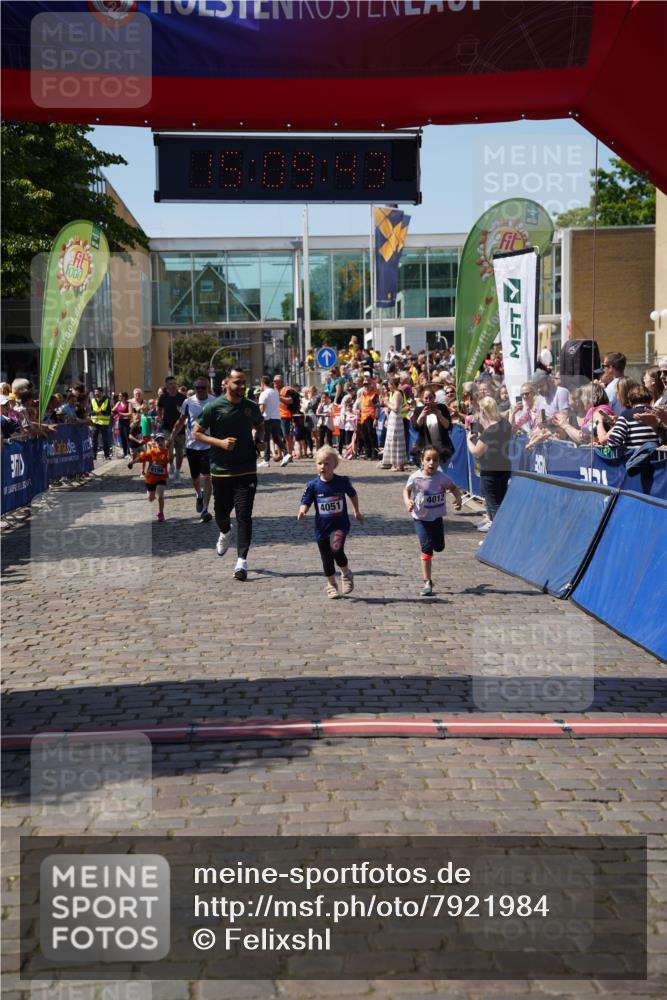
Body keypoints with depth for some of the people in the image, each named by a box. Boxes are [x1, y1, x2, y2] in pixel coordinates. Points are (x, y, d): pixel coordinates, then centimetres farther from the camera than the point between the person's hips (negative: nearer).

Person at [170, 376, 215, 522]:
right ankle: (199, 495, 46)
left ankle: (205, 510, -5)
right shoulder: (188, 403, -1)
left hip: (209, 445, -2)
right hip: (192, 445, 2)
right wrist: (172, 437, 3)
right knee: (194, 477, 14)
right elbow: (181, 422, 9)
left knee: (206, 477, -11)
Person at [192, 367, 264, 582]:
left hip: (246, 470, 1)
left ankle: (242, 560, -5)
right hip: (221, 469, -1)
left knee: (244, 515, -7)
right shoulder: (214, 407, -7)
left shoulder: (251, 407, 4)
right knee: (221, 511, 14)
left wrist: (258, 441, 2)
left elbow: (260, 426, 23)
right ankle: (225, 533, 50)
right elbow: (196, 433, -3)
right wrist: (220, 442, -16)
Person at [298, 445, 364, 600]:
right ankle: (331, 584, 32)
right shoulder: (313, 485, -6)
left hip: (340, 524, -2)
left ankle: (346, 573, 4)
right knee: (326, 558, 11)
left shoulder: (342, 482, -6)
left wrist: (357, 512, 21)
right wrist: (302, 512, -25)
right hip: (322, 527, 2)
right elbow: (306, 502, -3)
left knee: (336, 550, -25)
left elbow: (352, 494, 13)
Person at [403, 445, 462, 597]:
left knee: (439, 547, 10)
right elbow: (406, 490, 1)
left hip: (437, 517, 3)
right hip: (420, 518, -3)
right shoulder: (415, 477, -16)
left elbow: (454, 488, 3)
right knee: (427, 547, -11)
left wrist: (458, 499, -16)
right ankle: (427, 582, -3)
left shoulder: (441, 477, -12)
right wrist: (407, 501, -19)